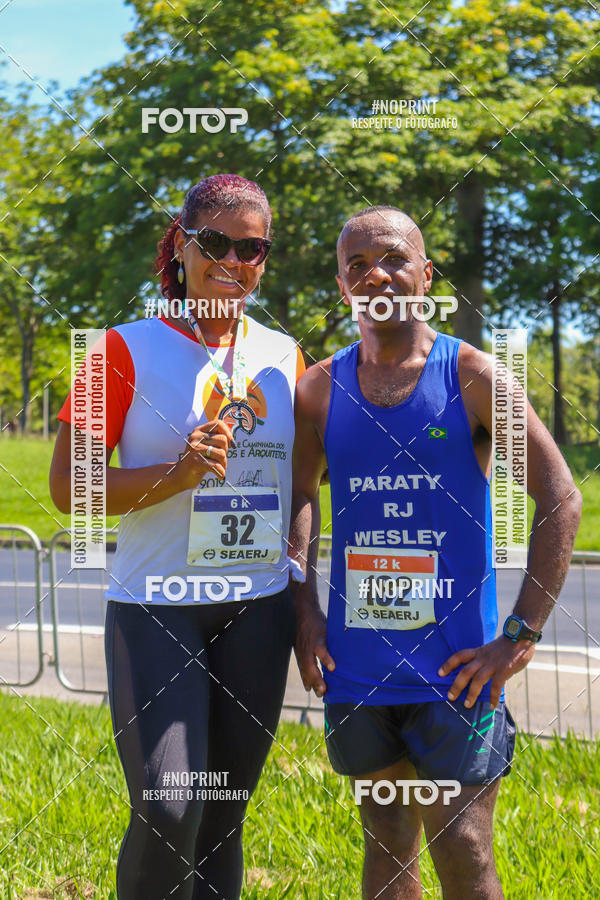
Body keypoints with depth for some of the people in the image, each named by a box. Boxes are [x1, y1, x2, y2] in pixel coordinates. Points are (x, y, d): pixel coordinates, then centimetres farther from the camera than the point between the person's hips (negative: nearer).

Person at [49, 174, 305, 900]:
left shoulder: (284, 357, 8)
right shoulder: (129, 350, -4)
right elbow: (67, 485, -6)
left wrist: (305, 605, 14)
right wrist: (177, 475, -20)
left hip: (257, 611, 4)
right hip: (157, 611, -4)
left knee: (223, 817, 11)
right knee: (167, 815, -16)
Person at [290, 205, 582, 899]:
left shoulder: (471, 376, -4)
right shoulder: (321, 389, 6)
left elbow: (560, 498, -5)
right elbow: (300, 494, 19)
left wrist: (522, 636, -11)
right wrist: (304, 609, 6)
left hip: (455, 668, -3)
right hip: (356, 664, 4)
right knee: (386, 843, 14)